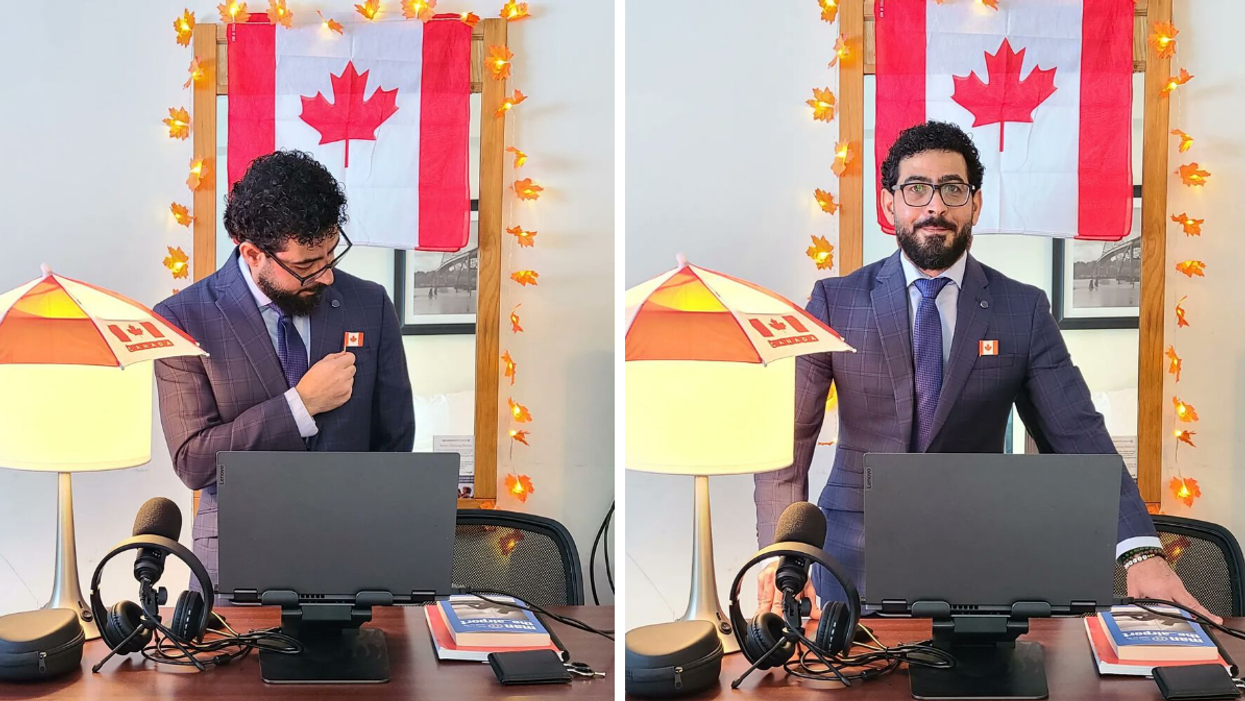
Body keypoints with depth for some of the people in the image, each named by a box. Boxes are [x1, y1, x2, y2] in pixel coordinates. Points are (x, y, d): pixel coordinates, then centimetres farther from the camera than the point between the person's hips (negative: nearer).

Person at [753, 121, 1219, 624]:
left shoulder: (1024, 311, 3)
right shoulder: (836, 302, 2)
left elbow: (1077, 437, -3)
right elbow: (788, 436, -1)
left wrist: (1141, 552, -18)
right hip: (856, 564, 0)